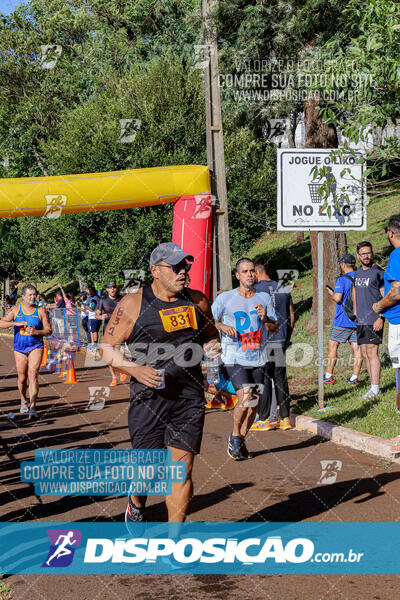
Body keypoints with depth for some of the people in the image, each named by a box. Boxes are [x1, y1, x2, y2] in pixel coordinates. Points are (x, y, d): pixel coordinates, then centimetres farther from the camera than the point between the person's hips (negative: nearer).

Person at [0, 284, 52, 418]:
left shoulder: (41, 311, 1)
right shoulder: (15, 310, 4)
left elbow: (49, 331, 1)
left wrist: (36, 332, -18)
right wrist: (16, 323, -20)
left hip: (36, 347, -2)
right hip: (19, 348, 2)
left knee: (33, 375, -17)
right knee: (22, 378, 9)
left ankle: (32, 408, -21)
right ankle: (23, 402, 36)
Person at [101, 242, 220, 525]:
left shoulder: (197, 300, 8)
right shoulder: (133, 304, -4)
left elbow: (211, 335, 23)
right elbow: (107, 346, 1)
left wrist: (213, 346, -1)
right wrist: (135, 369, -15)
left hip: (190, 397, 3)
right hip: (149, 397, -3)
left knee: (182, 467, 1)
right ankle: (136, 506, 38)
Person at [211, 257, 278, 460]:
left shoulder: (264, 298, 9)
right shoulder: (225, 298, 0)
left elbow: (275, 328, 12)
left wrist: (265, 319, -9)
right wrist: (223, 326, -16)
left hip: (258, 359, 4)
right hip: (234, 358, -4)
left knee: (253, 404, 6)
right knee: (245, 398, -19)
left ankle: (241, 441, 25)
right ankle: (235, 435, 5)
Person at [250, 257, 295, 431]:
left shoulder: (255, 290, -8)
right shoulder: (283, 289, 9)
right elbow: (292, 315, 13)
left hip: (263, 340, -5)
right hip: (281, 340, 5)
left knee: (263, 379, 0)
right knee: (280, 379, 10)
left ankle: (264, 419, 3)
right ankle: (284, 418, 13)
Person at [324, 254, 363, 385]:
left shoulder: (342, 279, -10)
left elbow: (337, 298, -18)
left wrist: (330, 292, 0)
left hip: (343, 320, -6)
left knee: (332, 345, 2)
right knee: (357, 348, 3)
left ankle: (329, 376, 2)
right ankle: (354, 378, 1)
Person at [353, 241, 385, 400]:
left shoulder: (378, 272, -7)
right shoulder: (357, 273, 15)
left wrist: (381, 317, -17)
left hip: (374, 320, -8)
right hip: (360, 321, 8)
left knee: (372, 352, -11)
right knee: (365, 354, 8)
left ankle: (375, 388, -10)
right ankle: (373, 385, 14)